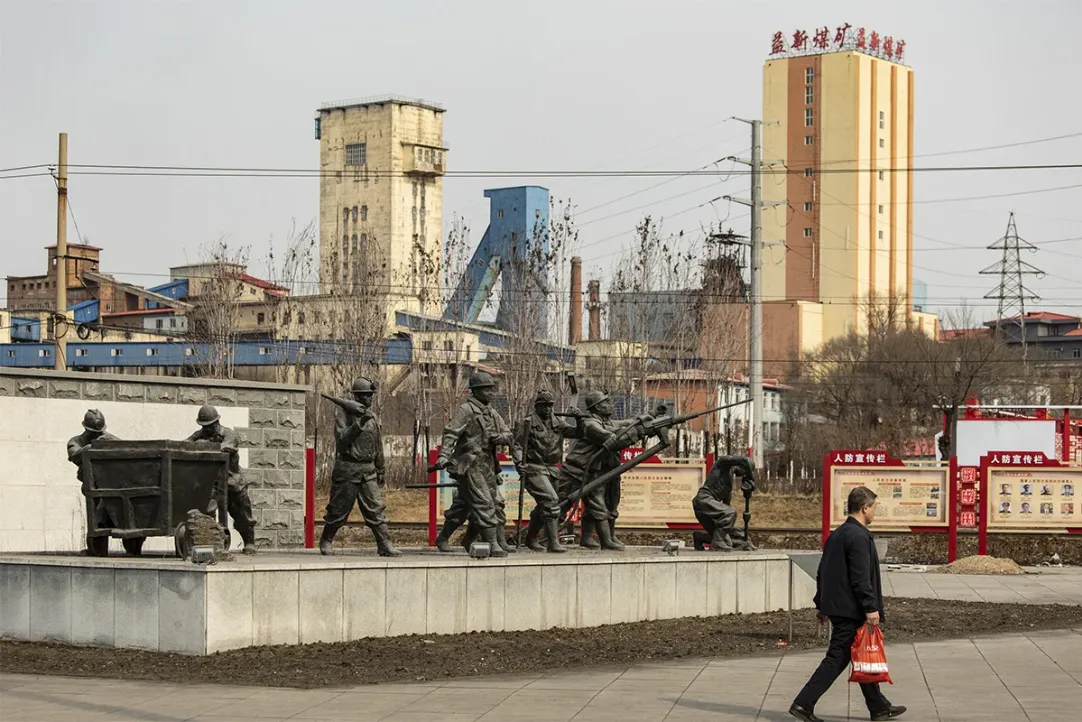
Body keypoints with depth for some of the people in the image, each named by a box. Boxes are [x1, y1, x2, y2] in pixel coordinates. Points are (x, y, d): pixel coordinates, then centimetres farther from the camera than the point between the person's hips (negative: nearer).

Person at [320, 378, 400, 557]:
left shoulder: (373, 417, 12)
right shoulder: (344, 413, -5)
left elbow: (378, 446, 20)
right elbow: (341, 439, -17)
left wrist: (380, 471, 21)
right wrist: (359, 423, -26)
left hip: (368, 470, 5)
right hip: (347, 469, -5)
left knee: (376, 509, -3)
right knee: (338, 509, 3)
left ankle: (385, 545, -5)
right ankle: (325, 541, 21)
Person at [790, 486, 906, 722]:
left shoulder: (836, 535, 14)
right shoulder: (859, 536, -16)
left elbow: (822, 572, 18)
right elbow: (861, 577, -21)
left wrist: (821, 604, 22)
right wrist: (871, 608, -20)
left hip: (835, 605, 10)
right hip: (851, 609, -10)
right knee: (836, 659, -7)